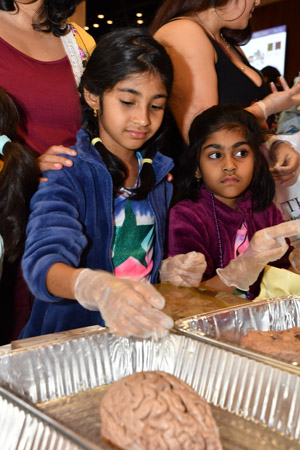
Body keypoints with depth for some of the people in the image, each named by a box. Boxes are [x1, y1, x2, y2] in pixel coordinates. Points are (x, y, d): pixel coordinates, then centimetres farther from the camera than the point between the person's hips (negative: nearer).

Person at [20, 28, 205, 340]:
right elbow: (42, 261, -26)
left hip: (142, 334, 3)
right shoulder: (67, 174, -11)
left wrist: (172, 270, -2)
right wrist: (99, 288, -45)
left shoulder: (159, 173, 7)